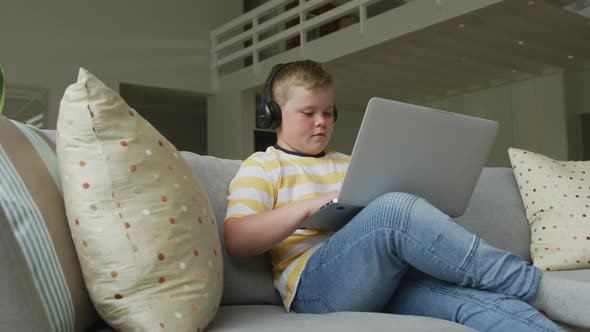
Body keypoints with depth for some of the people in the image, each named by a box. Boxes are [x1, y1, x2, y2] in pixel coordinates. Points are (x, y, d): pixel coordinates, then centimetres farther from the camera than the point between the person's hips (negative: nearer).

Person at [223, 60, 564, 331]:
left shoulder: (347, 164, 29)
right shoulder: (261, 166, 12)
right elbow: (237, 241, -4)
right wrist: (309, 206, -15)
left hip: (386, 278, 6)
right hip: (315, 285, -5)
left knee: (478, 299, -26)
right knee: (395, 209, -33)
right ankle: (530, 281, -21)